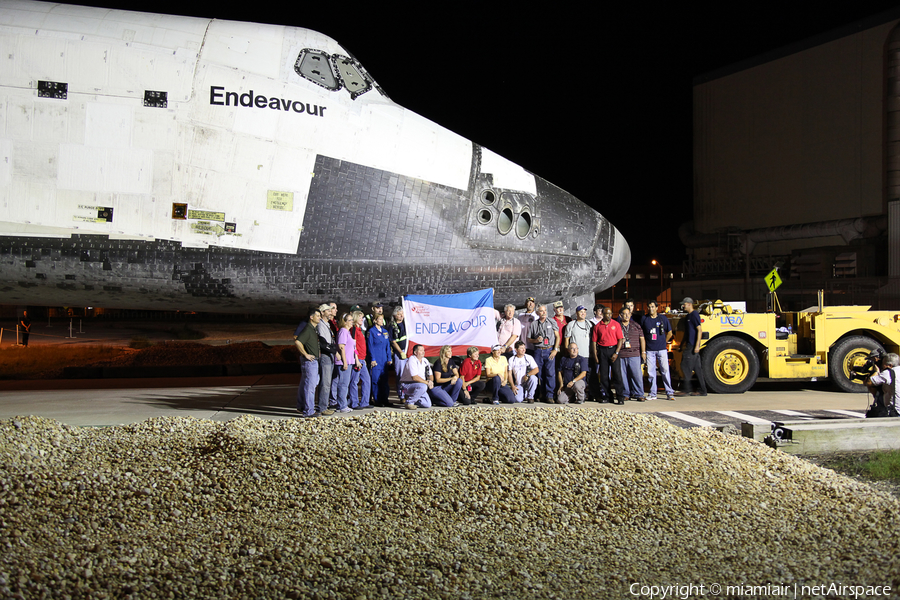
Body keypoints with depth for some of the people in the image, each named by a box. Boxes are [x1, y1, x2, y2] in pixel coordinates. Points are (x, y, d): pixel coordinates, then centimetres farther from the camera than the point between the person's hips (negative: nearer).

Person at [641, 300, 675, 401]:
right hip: (649, 350, 1)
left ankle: (669, 393, 2)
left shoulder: (663, 318, 4)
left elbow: (669, 333, 13)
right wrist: (645, 344, 10)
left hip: (662, 349, -1)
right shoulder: (644, 319, 5)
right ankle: (653, 394, 9)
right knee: (651, 372, 2)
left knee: (665, 370, -4)